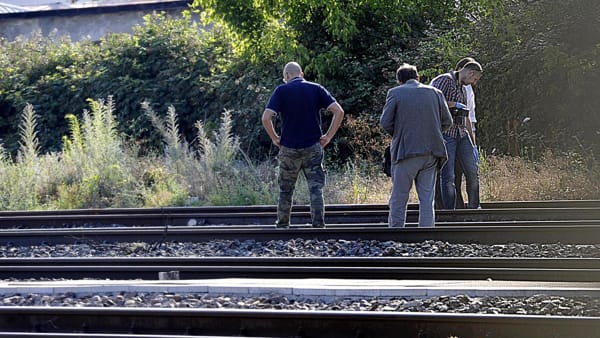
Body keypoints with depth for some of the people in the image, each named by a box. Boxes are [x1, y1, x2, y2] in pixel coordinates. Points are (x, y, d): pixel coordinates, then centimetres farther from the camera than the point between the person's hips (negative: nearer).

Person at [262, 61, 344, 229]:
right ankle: (318, 225, -9)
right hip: (313, 147, 1)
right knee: (316, 189, 1)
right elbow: (339, 111, -6)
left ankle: (282, 225, 24)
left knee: (286, 190, 14)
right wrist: (328, 136, -1)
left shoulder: (282, 91, -3)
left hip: (289, 148, -1)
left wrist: (275, 138, 0)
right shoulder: (316, 89, 3)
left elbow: (266, 117, -13)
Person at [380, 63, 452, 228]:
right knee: (427, 198, 7)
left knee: (398, 198, 4)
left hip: (406, 152, -3)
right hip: (431, 152, 3)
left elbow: (385, 122, -5)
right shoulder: (435, 93, 9)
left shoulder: (395, 93, 0)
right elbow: (447, 122, 10)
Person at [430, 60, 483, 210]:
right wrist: (454, 105, -12)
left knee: (473, 171, 3)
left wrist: (473, 144, 24)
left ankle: (474, 207, 16)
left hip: (461, 134, 8)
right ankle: (449, 211, -2)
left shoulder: (462, 88, 23)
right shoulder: (444, 80, -4)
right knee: (448, 176, -6)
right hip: (445, 134, -8)